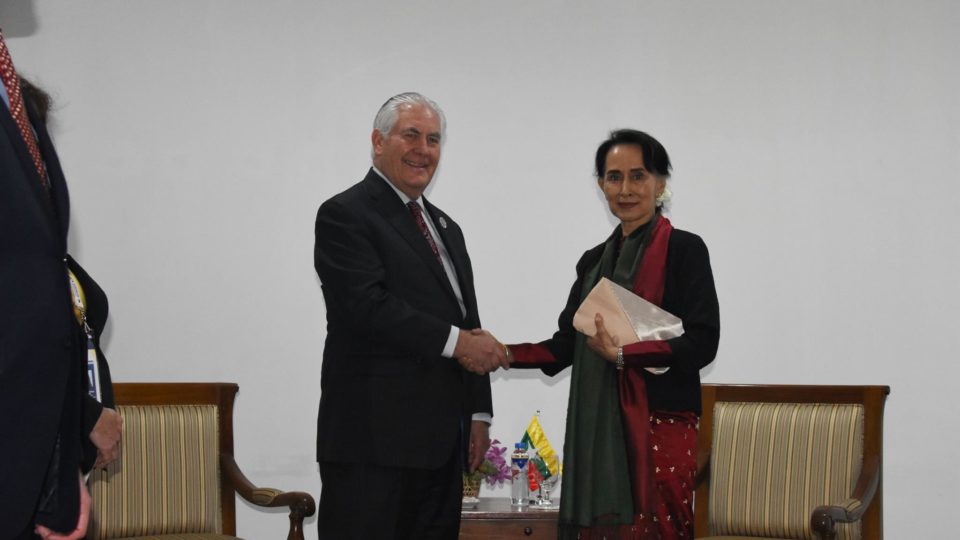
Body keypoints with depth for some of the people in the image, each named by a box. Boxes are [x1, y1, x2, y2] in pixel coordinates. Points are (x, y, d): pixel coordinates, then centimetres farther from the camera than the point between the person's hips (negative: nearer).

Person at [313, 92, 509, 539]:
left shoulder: (445, 227, 21)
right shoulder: (345, 215, -5)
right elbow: (369, 306, -18)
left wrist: (478, 413, 14)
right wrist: (456, 341, -17)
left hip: (441, 439, 8)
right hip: (373, 438, -8)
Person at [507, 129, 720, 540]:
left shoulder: (684, 249, -2)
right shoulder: (594, 260, 16)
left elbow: (702, 343, -10)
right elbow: (566, 345, 16)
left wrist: (623, 353, -19)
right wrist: (502, 353, 2)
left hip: (659, 425, -5)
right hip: (596, 428, 6)